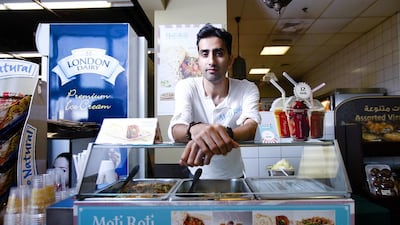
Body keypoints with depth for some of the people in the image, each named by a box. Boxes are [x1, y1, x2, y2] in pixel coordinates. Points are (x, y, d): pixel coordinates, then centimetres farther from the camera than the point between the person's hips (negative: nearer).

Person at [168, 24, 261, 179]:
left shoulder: (247, 89, -7)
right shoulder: (186, 87, -8)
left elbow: (251, 128, -24)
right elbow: (175, 130, -23)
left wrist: (222, 134, -45)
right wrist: (194, 129, -47)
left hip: (234, 177, 1)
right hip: (197, 176, -1)